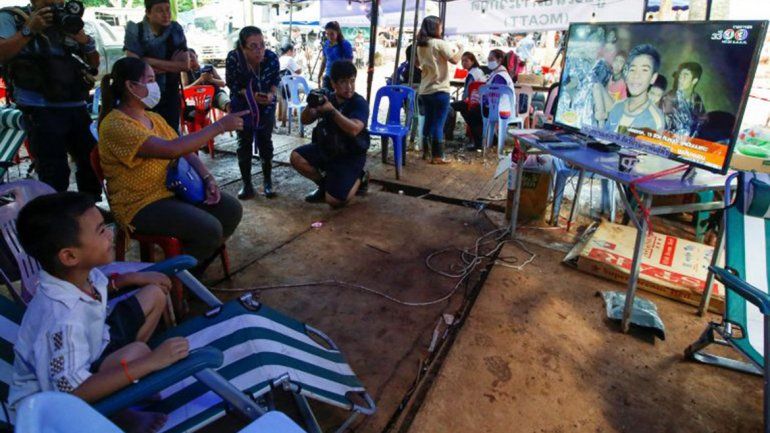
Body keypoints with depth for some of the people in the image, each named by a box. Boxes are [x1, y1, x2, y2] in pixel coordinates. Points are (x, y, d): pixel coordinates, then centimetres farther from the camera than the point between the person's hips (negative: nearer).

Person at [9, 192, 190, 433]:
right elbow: (73, 392, -40)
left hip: (90, 350, 9)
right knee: (137, 351, -37)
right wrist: (151, 362, -41)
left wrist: (133, 278, 1)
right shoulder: (64, 321, -39)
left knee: (154, 295, 3)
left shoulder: (79, 273, -13)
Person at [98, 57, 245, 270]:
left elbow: (186, 150, 11)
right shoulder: (115, 125, -20)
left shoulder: (154, 118, 10)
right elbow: (172, 149, -31)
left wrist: (208, 178, -7)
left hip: (172, 190, 9)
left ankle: (200, 259, 18)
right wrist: (219, 126, -28)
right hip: (140, 205, -8)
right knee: (209, 229, -25)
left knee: (232, 210, -2)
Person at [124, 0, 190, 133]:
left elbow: (185, 65, -8)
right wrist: (171, 66, -13)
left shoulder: (176, 30, 0)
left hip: (170, 97, 2)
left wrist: (150, 61, -13)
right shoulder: (135, 31, -8)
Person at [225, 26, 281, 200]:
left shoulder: (271, 57, -24)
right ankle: (247, 184, 10)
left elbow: (276, 79, -5)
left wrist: (271, 94, -24)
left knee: (265, 142, 3)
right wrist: (252, 95, -28)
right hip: (243, 106, -1)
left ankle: (267, 182, 15)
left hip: (266, 106, 1)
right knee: (244, 143, 1)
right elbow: (232, 84, -14)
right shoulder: (233, 58, -27)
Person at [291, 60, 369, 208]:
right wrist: (311, 105, -20)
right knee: (296, 157, -13)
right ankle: (325, 183, 9)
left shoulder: (360, 103, -17)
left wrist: (332, 110, -38)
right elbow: (305, 121, 1)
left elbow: (354, 130, -34)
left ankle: (360, 177, 12)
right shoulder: (329, 98, 2)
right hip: (327, 148, 6)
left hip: (351, 155, -6)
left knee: (334, 200, -16)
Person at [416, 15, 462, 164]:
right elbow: (454, 60, -14)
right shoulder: (440, 43, -11)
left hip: (424, 90, 7)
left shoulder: (420, 45, 11)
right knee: (438, 124, -3)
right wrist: (460, 49, 6)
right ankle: (437, 156, -1)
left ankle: (425, 151, 22)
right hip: (439, 90, -7)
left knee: (428, 122, 16)